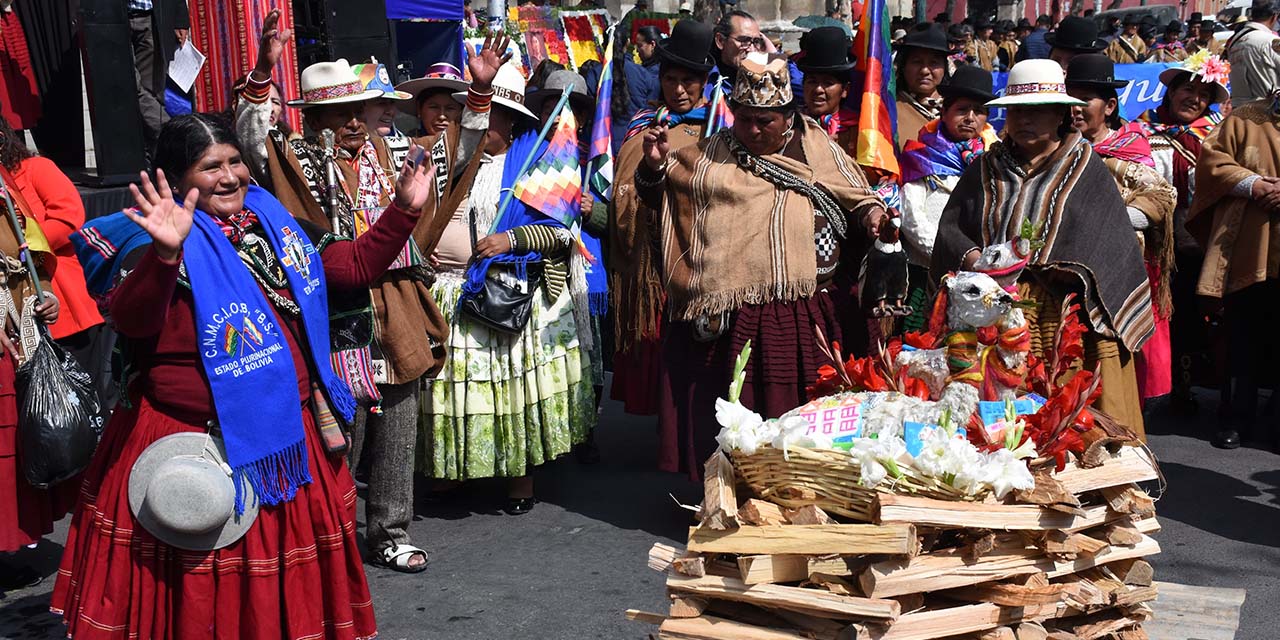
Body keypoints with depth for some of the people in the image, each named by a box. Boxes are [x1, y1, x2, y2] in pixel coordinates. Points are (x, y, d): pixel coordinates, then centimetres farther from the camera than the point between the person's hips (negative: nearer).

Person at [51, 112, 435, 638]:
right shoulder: (161, 247, -11)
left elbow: (356, 265, 19)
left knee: (291, 581, 16)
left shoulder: (277, 224, 9)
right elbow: (130, 320, -30)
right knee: (203, 594, 4)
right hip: (195, 447, -6)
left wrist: (405, 209, 11)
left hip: (290, 439, 6)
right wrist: (165, 253, -46)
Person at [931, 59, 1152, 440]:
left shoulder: (1085, 167, 8)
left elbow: (1110, 242, 0)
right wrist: (972, 258, -11)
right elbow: (949, 229, 9)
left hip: (1069, 315, -2)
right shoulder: (985, 169, 16)